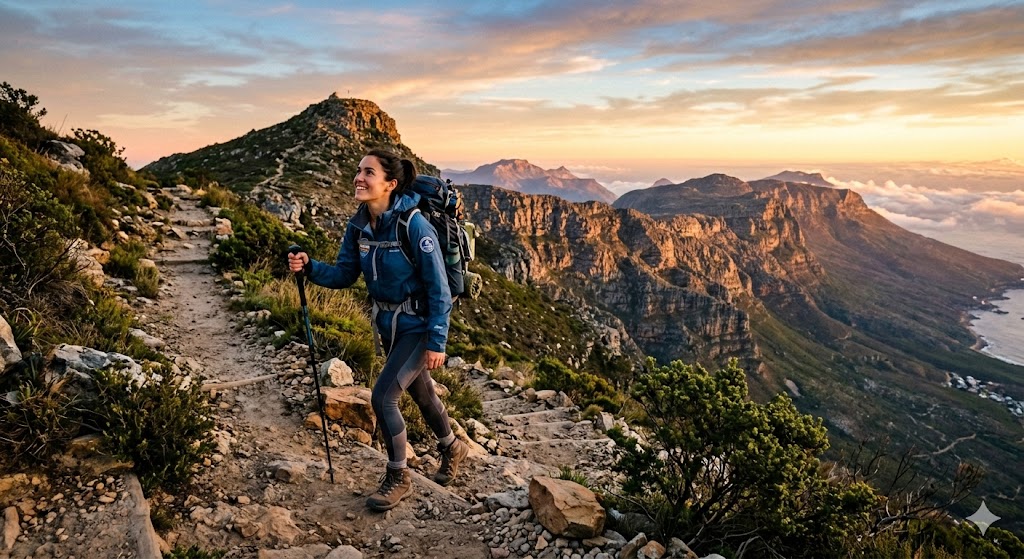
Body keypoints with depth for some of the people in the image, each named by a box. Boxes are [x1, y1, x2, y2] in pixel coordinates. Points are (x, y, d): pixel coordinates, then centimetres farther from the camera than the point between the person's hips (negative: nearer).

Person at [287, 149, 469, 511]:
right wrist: (309, 267, -16)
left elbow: (438, 287, -21)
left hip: (417, 326, -7)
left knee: (383, 396, -11)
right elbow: (344, 274, 3)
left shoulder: (413, 225, -25)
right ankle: (453, 449, 47)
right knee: (421, 393, 21)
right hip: (387, 323, 7)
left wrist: (437, 342, -20)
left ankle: (398, 478, 13)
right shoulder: (358, 226, -5)